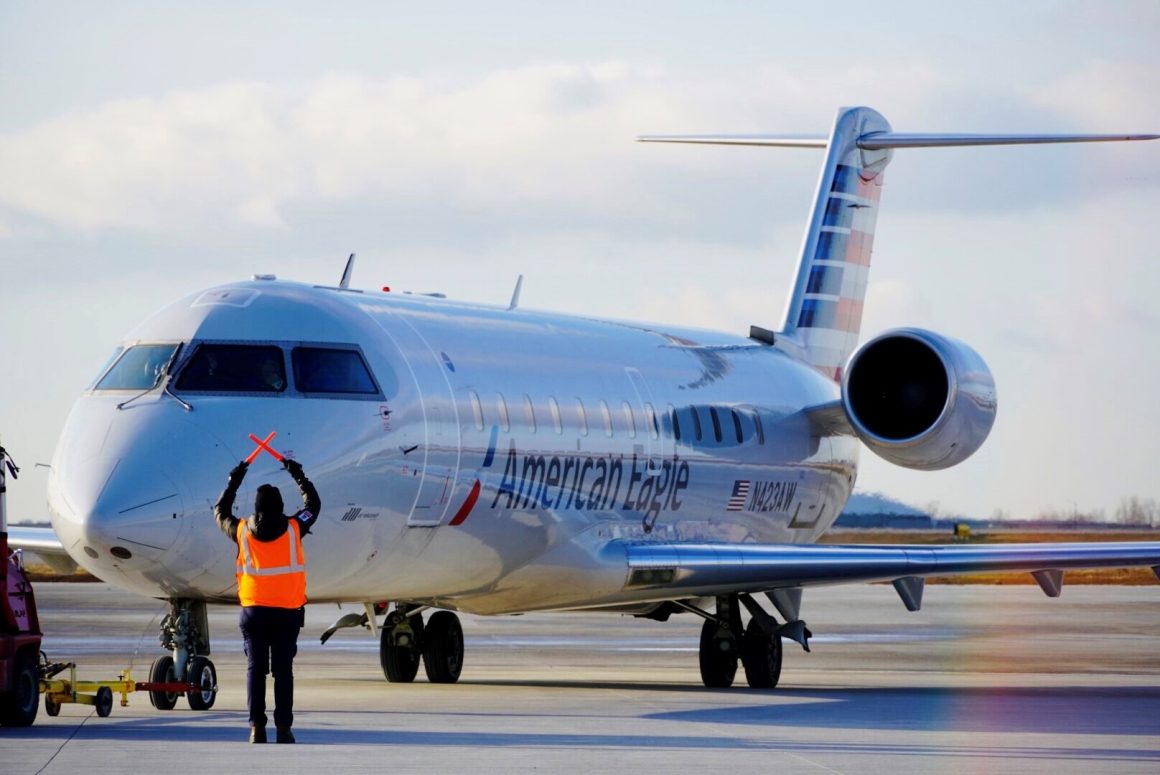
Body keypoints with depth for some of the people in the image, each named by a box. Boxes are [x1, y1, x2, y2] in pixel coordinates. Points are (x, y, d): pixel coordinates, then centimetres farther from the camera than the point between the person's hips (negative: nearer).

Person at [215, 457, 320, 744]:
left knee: (255, 669, 3)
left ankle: (257, 728, -2)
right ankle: (283, 728, 0)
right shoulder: (293, 528, -3)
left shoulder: (242, 531, -1)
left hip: (254, 611, 0)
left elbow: (220, 512, 20)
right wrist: (299, 476, 27)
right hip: (287, 612, 0)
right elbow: (313, 505, 17)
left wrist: (234, 481, 27)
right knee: (283, 671, 2)